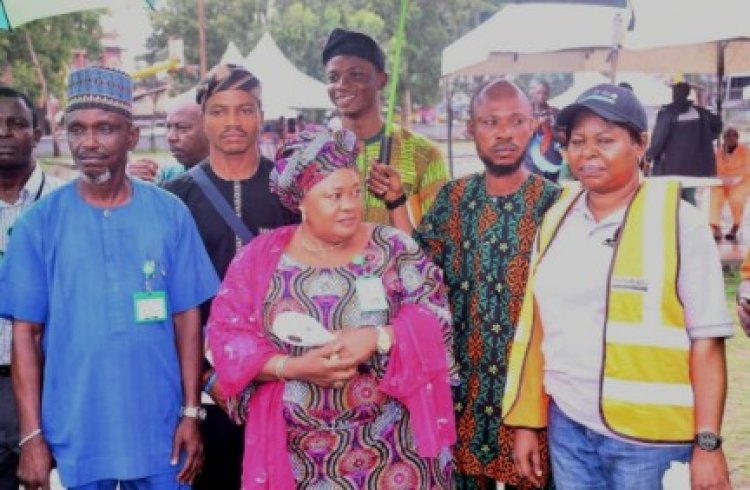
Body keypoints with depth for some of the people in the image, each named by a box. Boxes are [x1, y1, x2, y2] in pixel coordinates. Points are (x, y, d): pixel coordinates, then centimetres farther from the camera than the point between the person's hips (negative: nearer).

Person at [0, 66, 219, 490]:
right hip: (74, 436, 0)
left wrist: (191, 412, -2)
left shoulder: (170, 214, -2)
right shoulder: (39, 223, -4)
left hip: (159, 430, 1)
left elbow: (187, 317, 1)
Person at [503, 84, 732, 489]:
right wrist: (526, 421, 8)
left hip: (650, 437, -4)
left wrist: (708, 443, -14)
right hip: (567, 427, 4)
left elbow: (706, 341, -10)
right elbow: (535, 329, 8)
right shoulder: (556, 220, 5)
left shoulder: (678, 221, -9)